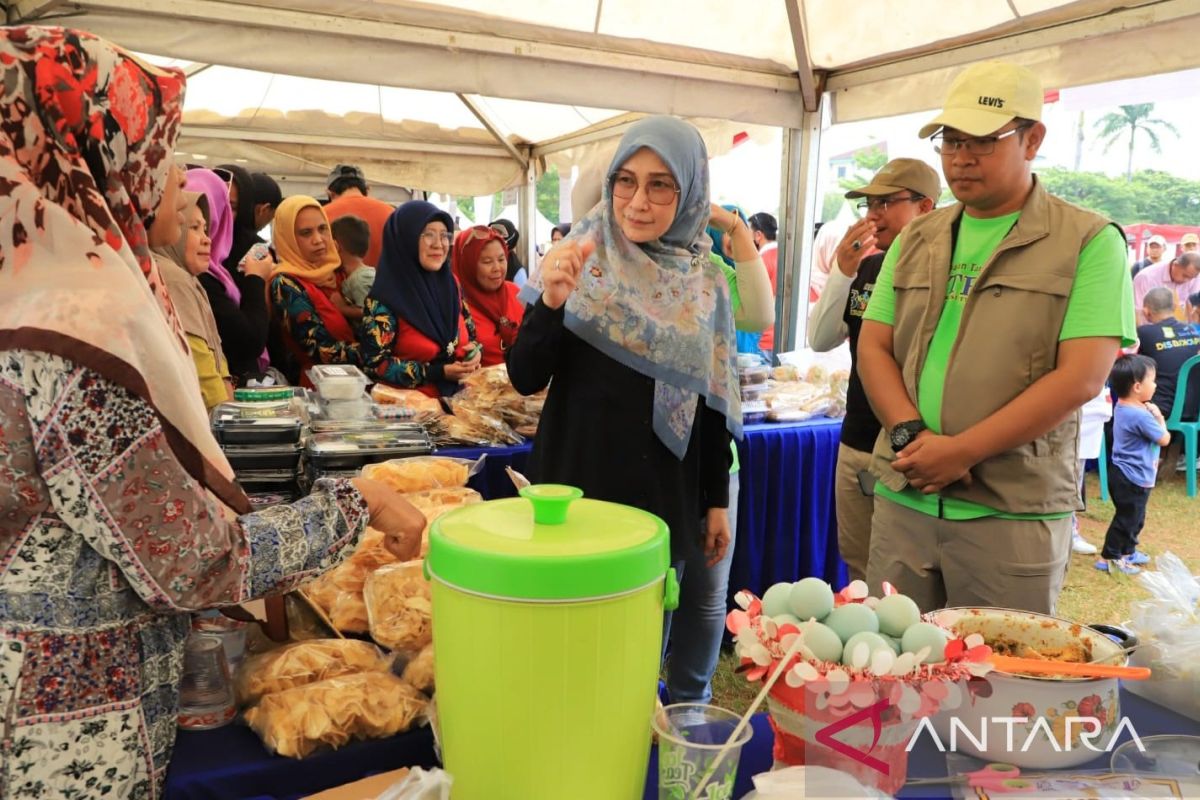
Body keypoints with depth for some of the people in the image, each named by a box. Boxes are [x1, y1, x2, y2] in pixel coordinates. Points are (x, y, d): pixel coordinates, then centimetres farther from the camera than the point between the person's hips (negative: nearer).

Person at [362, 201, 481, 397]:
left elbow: (471, 333, 17)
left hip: (460, 394, 5)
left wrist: (474, 352, -4)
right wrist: (439, 372, -16)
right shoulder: (385, 298, -10)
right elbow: (376, 364, -12)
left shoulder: (450, 283, 6)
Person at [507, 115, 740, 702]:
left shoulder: (705, 285, 0)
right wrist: (550, 301, -27)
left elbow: (713, 400, 6)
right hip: (576, 487, -2)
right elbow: (526, 379, -10)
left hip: (664, 497, 2)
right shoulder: (580, 263, -6)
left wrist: (717, 501, 9)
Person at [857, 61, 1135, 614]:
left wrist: (960, 451, -16)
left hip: (1014, 511, -3)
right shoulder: (916, 240, 12)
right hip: (902, 499, 4)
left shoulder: (1089, 241, -2)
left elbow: (1081, 378, -11)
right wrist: (912, 435, -10)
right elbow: (873, 347, 7)